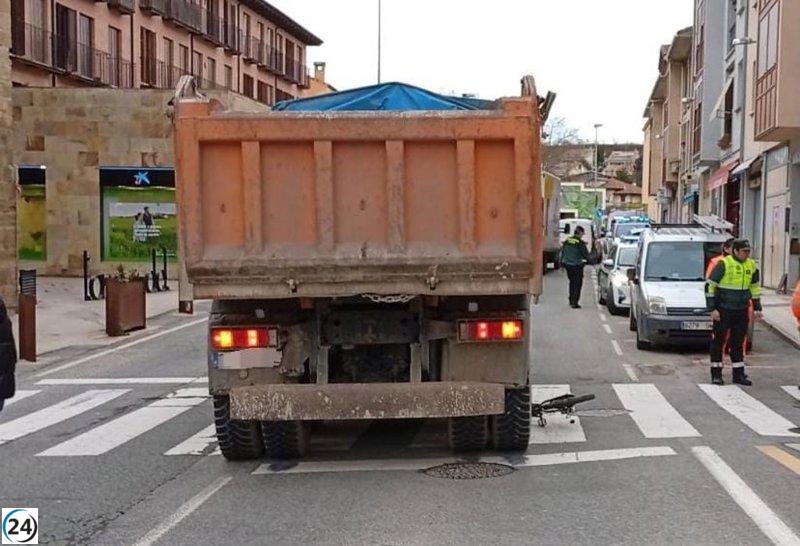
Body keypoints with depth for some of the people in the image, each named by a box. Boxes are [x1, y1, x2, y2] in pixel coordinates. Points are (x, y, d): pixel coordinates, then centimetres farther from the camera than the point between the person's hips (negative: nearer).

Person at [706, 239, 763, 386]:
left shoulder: (752, 265, 7)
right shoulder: (723, 264, -12)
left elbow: (755, 287, 20)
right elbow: (710, 285, -11)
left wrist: (757, 308, 16)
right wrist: (712, 308, -14)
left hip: (741, 311, 5)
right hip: (723, 310, -5)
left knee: (738, 342, 11)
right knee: (718, 341, 2)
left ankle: (739, 374, 19)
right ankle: (716, 374, 10)